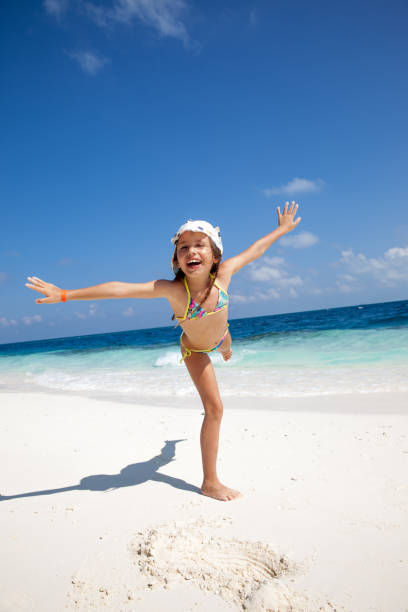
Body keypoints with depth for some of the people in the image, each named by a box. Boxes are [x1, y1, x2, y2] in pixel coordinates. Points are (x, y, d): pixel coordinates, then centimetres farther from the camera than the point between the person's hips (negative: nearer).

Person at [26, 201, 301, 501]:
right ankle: (210, 482, 2)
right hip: (195, 350, -4)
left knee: (226, 344, 41)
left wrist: (282, 229, -4)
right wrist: (64, 295, -49)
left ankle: (226, 351, 84)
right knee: (214, 408, -11)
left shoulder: (223, 274, -34)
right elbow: (121, 289, -47)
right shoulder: (173, 290, -41)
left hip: (219, 336, 4)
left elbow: (255, 250, -18)